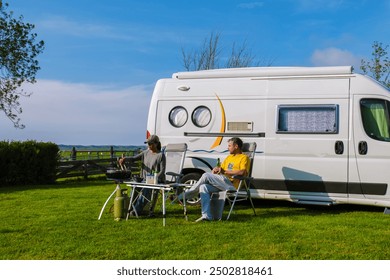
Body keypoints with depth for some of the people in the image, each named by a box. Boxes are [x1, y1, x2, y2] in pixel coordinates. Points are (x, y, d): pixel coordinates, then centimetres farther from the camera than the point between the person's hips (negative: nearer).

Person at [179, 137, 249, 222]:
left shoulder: (244, 157, 4)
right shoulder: (229, 157, 30)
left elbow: (242, 172, -14)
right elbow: (220, 168, 28)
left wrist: (225, 171, -10)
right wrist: (216, 169, 3)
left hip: (232, 185, -8)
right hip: (221, 183, 8)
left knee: (206, 175, -22)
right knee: (203, 187, -22)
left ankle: (183, 197, -13)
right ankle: (206, 215, -28)